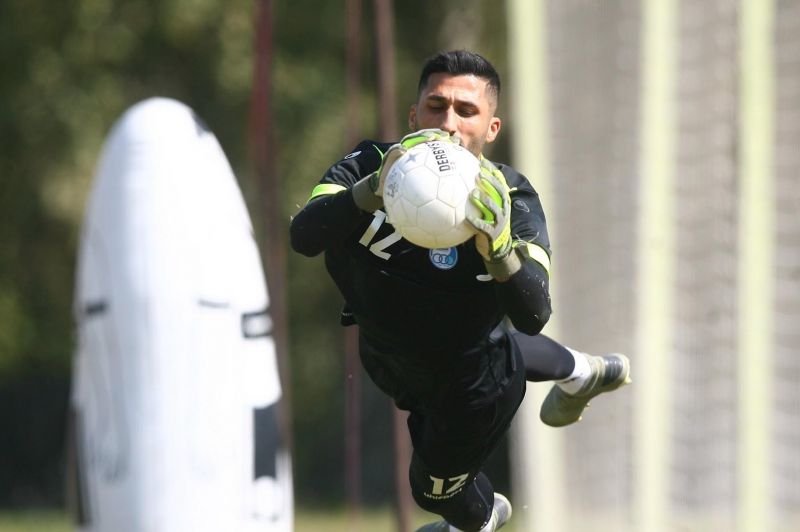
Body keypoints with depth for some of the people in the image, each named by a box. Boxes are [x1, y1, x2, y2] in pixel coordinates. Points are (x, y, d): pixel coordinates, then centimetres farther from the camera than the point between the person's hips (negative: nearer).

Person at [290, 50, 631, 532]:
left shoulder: (511, 199, -29)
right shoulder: (368, 167, -26)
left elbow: (532, 319, -41)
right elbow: (303, 237, -44)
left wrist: (499, 244, -60)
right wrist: (373, 191, -61)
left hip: (470, 395, -2)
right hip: (389, 360, 2)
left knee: (435, 486, 25)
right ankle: (574, 371, 62)